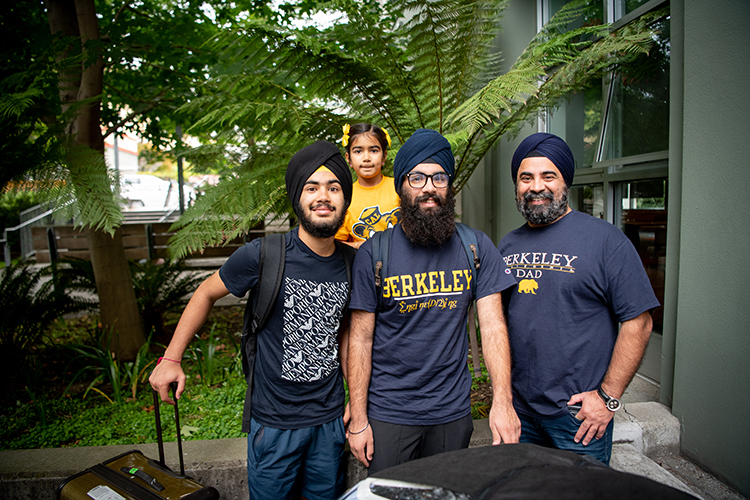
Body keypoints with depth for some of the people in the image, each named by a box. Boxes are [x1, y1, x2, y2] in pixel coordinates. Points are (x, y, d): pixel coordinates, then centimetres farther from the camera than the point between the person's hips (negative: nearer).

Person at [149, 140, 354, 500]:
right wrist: (171, 358, -2)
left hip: (330, 420, 4)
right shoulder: (262, 256, -18)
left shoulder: (350, 265, -4)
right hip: (274, 422, -3)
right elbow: (206, 293, -1)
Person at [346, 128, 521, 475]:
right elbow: (361, 339, -7)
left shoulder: (476, 247, -3)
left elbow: (493, 325, -6)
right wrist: (358, 419, -7)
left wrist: (502, 400, -18)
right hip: (388, 415, -2)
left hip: (452, 413, 2)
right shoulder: (373, 254, -8)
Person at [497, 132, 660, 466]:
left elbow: (638, 322, -10)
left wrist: (608, 397, -12)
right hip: (517, 409, 5)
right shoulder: (507, 245, 6)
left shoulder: (605, 239, -9)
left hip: (580, 413, -4)